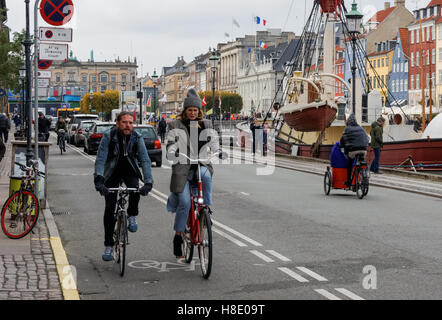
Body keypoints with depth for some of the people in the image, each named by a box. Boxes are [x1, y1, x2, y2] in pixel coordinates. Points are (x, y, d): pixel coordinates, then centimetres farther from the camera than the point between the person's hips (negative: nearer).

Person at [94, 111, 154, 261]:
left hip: (130, 171, 1)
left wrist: (148, 182, -36)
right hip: (112, 172, -1)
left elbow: (145, 160, -22)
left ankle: (132, 217, 0)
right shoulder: (108, 136, -20)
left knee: (135, 189, -31)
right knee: (110, 208, -7)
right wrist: (98, 181, -41)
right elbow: (100, 159, -27)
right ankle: (108, 246, 4)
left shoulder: (137, 138, -16)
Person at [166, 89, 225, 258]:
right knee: (184, 202, -11)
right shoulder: (176, 125, 6)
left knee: (206, 175, -36)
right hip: (182, 166, -2)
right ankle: (178, 235, 3)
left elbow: (213, 142, 9)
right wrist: (172, 152, -25)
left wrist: (218, 152, -13)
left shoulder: (206, 125, 13)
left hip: (201, 164, 2)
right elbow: (171, 143, -2)